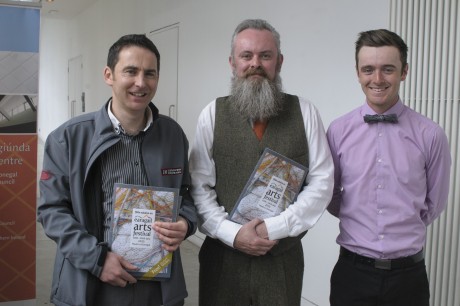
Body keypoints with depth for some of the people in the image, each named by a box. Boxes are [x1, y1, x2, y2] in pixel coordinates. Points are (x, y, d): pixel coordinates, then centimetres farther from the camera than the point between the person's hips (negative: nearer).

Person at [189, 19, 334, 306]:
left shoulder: (305, 112, -1)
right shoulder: (212, 115, -1)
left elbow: (322, 181, -3)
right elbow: (199, 187, -2)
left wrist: (276, 227, -12)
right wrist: (232, 233, -14)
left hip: (284, 259, 0)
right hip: (223, 256, 0)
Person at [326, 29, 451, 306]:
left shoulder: (431, 135, -7)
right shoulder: (338, 131, -5)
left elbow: (434, 205, 5)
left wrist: (402, 232, 10)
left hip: (408, 274, 0)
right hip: (352, 272, 0)